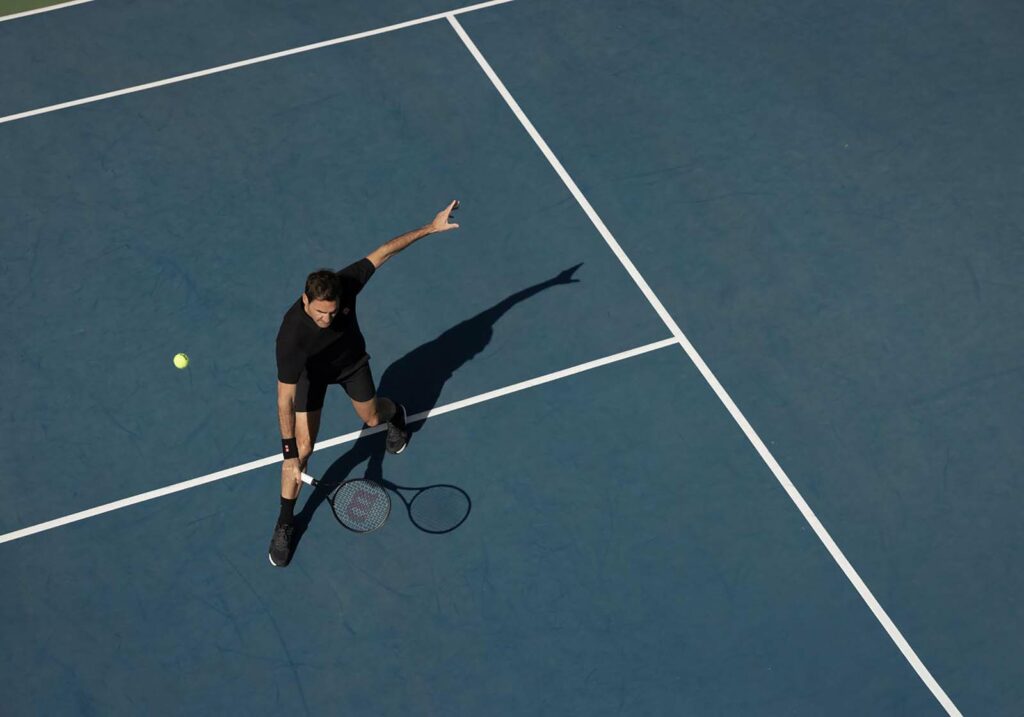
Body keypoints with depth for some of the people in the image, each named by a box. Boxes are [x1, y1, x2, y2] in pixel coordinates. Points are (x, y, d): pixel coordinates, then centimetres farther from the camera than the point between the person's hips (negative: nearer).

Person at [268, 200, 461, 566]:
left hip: (352, 361, 3)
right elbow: (285, 401, -39)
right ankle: (285, 523, 13)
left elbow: (384, 251, -22)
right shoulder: (291, 335, -44)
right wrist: (290, 455, -40)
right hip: (311, 371, -3)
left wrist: (430, 227, -19)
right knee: (303, 445, -7)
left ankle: (394, 412, 62)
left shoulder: (345, 284, -37)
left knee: (371, 417, 21)